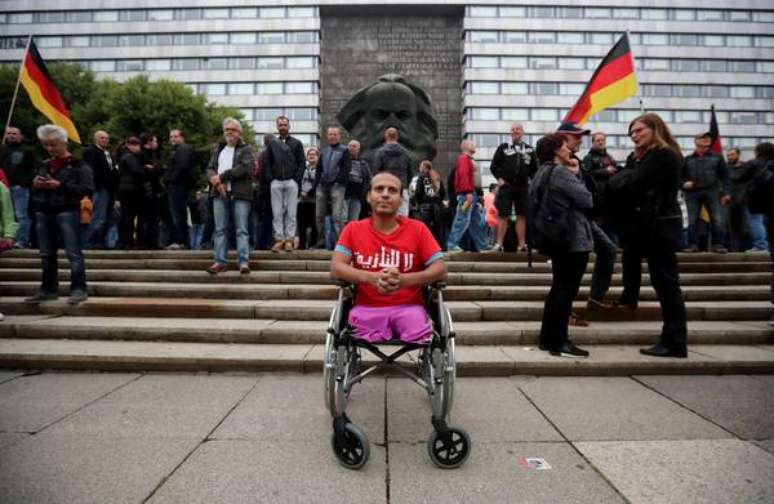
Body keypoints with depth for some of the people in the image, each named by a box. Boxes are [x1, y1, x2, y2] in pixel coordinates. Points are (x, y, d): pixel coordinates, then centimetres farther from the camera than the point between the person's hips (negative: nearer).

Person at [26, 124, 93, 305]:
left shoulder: (78, 165, -3)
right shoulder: (44, 165, 17)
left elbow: (88, 189, -12)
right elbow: (34, 190, 27)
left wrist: (61, 185, -18)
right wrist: (35, 185, 3)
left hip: (67, 213, -7)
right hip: (43, 213, 7)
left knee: (74, 253, -7)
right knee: (47, 255, 10)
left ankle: (79, 290, -5)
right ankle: (48, 289, 19)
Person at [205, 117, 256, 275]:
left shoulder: (245, 149, 5)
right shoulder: (218, 149, 22)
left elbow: (245, 168, -12)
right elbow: (210, 168, 14)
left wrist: (222, 176, -11)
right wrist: (215, 181, -9)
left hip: (240, 194, -5)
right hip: (220, 193, 5)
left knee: (241, 229, -6)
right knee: (219, 229, 3)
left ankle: (243, 261, -7)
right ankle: (220, 261, 6)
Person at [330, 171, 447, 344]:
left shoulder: (418, 229, 6)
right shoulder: (353, 229, 8)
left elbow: (440, 270, -2)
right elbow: (336, 268, -2)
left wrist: (404, 280, -19)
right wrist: (371, 278, -19)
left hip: (408, 306, 0)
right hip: (367, 307, 0)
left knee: (421, 338, -27)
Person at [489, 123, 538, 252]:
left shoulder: (529, 149, 12)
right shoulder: (503, 147, 7)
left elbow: (535, 168, 15)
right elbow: (494, 165, 5)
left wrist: (531, 180, 1)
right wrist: (499, 178, -6)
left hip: (523, 187, 2)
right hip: (506, 186, -2)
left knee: (522, 216, 4)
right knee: (503, 216, -4)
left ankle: (521, 244, 9)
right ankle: (499, 244, -2)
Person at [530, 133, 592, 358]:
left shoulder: (544, 172, 15)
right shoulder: (561, 172, -13)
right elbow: (587, 200, -14)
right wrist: (577, 174, 1)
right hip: (574, 239, -10)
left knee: (558, 288, 14)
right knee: (567, 290, -5)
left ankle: (548, 338, 20)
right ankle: (559, 342, 0)